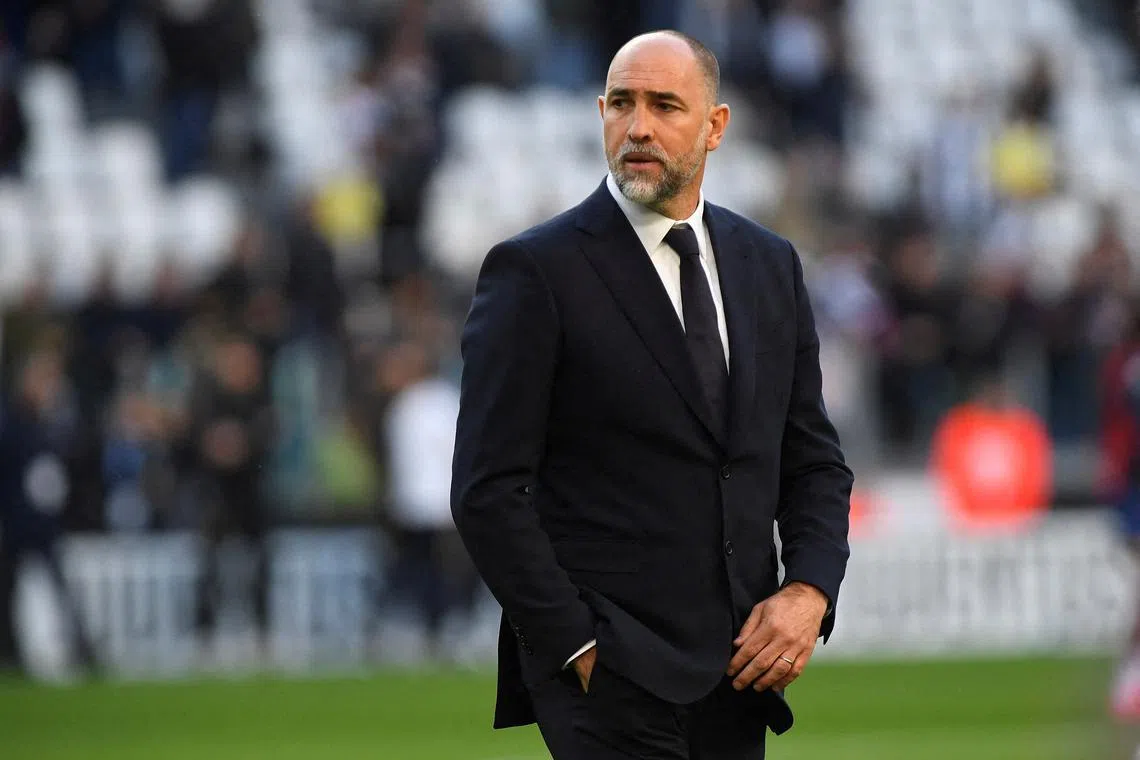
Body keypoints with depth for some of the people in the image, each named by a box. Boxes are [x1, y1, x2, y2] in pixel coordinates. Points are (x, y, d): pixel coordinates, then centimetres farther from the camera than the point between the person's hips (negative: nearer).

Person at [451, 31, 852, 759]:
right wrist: (574, 646, -12)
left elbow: (815, 461, 17)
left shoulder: (771, 265, 13)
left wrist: (809, 592, -1)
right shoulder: (536, 270, -4)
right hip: (608, 674, -5)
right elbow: (489, 489, -7)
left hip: (734, 684, 6)